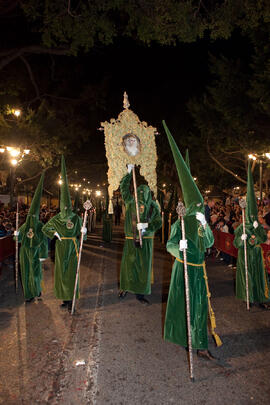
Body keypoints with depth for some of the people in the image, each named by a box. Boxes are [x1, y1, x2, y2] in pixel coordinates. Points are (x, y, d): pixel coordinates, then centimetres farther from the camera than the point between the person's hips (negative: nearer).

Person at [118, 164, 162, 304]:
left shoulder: (153, 206, 2)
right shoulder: (130, 202, 3)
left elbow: (158, 222, -3)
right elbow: (123, 187, 7)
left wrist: (146, 225, -20)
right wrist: (129, 173, 5)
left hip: (146, 241, 0)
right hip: (131, 240, 0)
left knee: (144, 266, 3)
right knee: (128, 264, 6)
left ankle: (140, 293, 14)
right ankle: (125, 287, 26)